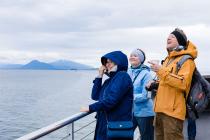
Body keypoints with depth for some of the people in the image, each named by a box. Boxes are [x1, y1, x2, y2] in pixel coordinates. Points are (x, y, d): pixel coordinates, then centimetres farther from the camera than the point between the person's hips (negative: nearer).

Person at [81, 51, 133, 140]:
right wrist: (99, 76, 7)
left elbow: (111, 100, -21)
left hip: (118, 126, -8)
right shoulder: (109, 80, 14)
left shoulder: (123, 76, -12)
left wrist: (90, 108, -14)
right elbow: (95, 96, 12)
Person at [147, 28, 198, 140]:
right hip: (161, 109, 9)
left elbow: (182, 83, -22)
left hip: (173, 110, -9)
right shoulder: (168, 59, 20)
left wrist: (161, 71, -22)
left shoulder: (186, 60, -8)